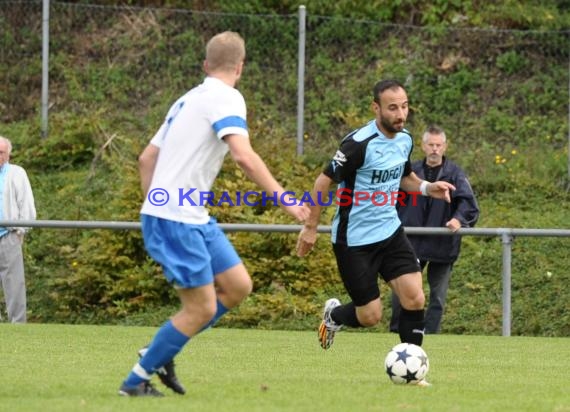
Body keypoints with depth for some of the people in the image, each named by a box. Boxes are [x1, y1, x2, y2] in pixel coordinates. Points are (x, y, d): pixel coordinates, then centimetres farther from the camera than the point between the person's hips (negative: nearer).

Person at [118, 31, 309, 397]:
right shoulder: (226, 98, -11)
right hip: (177, 219, -9)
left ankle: (160, 353, 17)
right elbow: (244, 157, -26)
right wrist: (284, 198, -22)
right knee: (202, 309, -4)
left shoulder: (189, 99, 17)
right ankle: (136, 380, 5)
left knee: (238, 286, 10)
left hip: (193, 216, 9)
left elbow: (147, 158, 20)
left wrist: (156, 209, 24)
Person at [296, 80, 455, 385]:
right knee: (371, 316, -1)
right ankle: (334, 315, 33)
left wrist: (427, 188, 2)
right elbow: (324, 180, -14)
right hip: (354, 239, -6)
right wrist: (310, 227, -11)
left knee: (415, 299, -8)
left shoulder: (404, 140, 2)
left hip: (389, 231, 6)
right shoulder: (360, 143, -21)